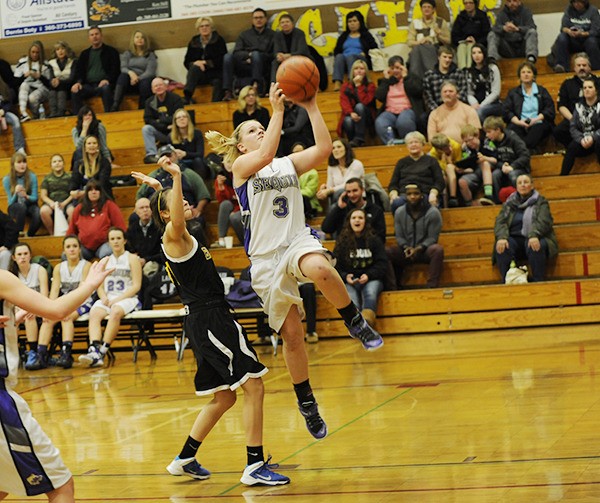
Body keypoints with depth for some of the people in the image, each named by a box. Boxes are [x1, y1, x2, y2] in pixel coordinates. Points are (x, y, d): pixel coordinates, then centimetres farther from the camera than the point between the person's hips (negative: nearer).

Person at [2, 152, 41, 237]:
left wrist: (26, 196, -28)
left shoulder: (32, 177, -8)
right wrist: (16, 193, -30)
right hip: (14, 207, -1)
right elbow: (11, 202, -8)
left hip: (29, 205, 1)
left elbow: (35, 198, -5)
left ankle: (30, 236, -10)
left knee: (38, 214, -34)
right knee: (21, 207, -38)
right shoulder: (7, 179, -10)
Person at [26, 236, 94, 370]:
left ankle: (66, 354, -45)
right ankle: (41, 355, -33)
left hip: (83, 303, -4)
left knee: (66, 318, -34)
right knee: (48, 319, -25)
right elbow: (55, 290, -3)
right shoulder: (59, 268, 8)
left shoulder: (86, 266, -4)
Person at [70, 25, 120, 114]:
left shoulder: (111, 51, 12)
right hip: (88, 85, 3)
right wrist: (78, 82, -6)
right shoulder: (85, 53, 24)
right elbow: (79, 70, 16)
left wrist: (107, 80, -17)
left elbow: (115, 70, 2)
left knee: (106, 89, -39)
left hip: (103, 84, -3)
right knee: (75, 92, -27)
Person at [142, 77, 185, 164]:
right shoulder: (150, 102, 5)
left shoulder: (175, 99, -5)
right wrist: (166, 126, -18)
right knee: (146, 129, -23)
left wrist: (160, 121, -8)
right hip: (160, 133, 3)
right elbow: (147, 120, -6)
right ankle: (151, 154, -36)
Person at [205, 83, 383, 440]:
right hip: (266, 257, -1)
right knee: (292, 334, 2)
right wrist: (278, 110, -23)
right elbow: (265, 156, -21)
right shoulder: (242, 166, 2)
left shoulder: (290, 163, 12)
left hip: (298, 242, 1)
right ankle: (306, 402, 19)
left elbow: (324, 148, -5)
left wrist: (311, 107, -10)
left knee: (320, 269, -39)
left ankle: (355, 321, -17)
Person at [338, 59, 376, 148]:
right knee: (348, 121, -36)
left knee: (359, 106, -33)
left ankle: (359, 139, -35)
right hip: (350, 115, 0)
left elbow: (365, 101, -13)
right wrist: (351, 113, -26)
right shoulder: (346, 86, 9)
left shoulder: (370, 86, 4)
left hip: (365, 118, 0)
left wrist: (358, 85, -12)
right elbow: (344, 102, -7)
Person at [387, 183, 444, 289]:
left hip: (425, 250, -3)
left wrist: (419, 249, -25)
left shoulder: (433, 212, -9)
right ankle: (394, 287, -12)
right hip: (407, 251, 3)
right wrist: (406, 247, -17)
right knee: (386, 252, -24)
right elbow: (399, 236, 4)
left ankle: (432, 287, -34)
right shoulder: (399, 213, 2)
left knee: (437, 250, -37)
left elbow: (432, 237, -9)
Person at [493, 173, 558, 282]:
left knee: (535, 247, -37)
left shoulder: (540, 202, 11)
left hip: (533, 239, -2)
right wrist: (502, 237, -19)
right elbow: (500, 222, 4)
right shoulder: (509, 203, 18)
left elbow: (543, 221, -7)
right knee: (502, 248, -31)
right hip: (514, 239, 2)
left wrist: (534, 235, -29)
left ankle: (538, 281, -29)